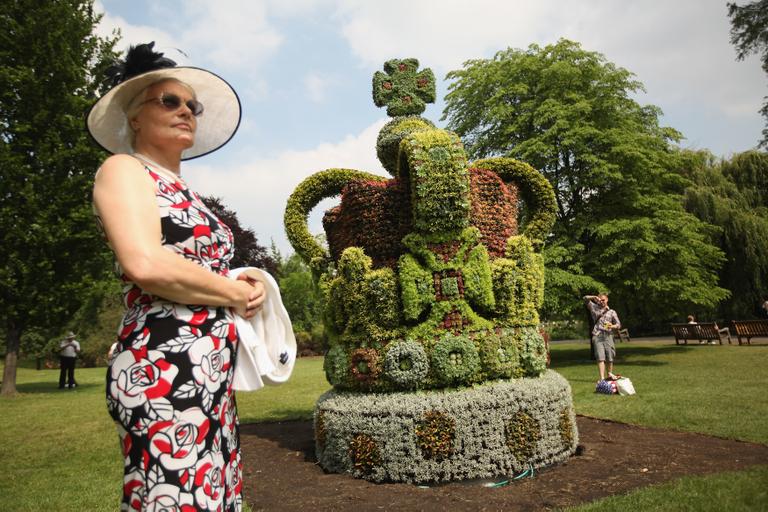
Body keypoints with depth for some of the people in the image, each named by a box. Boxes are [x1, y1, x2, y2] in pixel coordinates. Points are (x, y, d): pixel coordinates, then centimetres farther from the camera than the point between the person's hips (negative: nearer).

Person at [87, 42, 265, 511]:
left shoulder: (183, 192, 22)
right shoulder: (123, 169, -2)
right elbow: (146, 266, -19)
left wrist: (248, 284, 3)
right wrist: (237, 294, -7)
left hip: (210, 372, 9)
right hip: (165, 369, -9)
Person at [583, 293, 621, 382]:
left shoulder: (612, 312, 15)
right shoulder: (595, 308, 14)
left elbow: (618, 324, 10)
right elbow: (585, 298, 13)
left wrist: (613, 326, -10)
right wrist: (594, 297, -1)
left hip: (608, 336, 1)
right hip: (597, 336, -1)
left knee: (610, 357, 4)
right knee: (600, 358, -8)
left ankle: (610, 373, 28)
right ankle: (602, 378, -13)